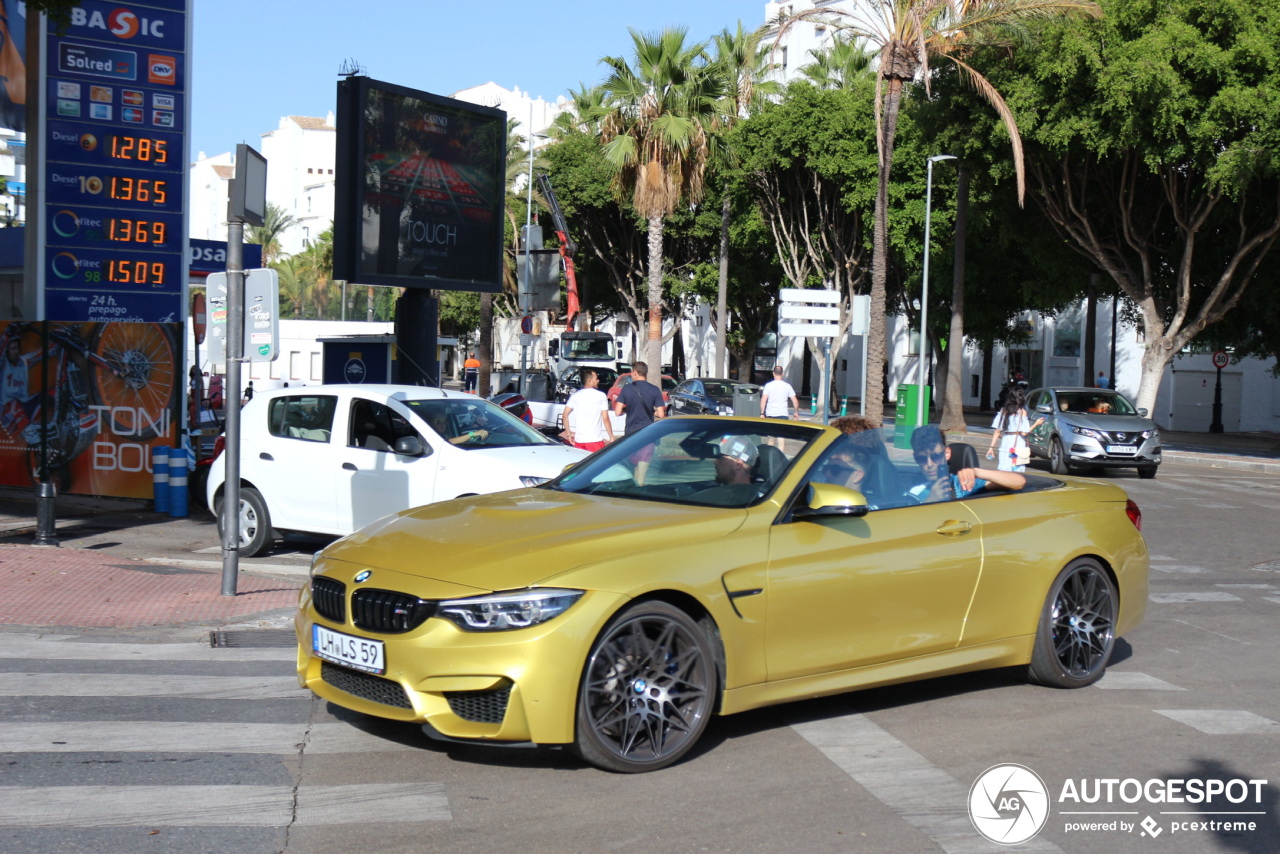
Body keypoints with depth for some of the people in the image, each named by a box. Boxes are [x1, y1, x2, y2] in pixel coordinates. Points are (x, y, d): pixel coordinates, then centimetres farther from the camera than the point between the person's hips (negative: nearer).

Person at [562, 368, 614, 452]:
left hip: (578, 440, 4)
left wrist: (568, 433, 9)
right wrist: (611, 438, 1)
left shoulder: (575, 396, 5)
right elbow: (605, 419, -6)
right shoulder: (601, 396, -4)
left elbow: (565, 415, 0)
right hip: (595, 440, -4)